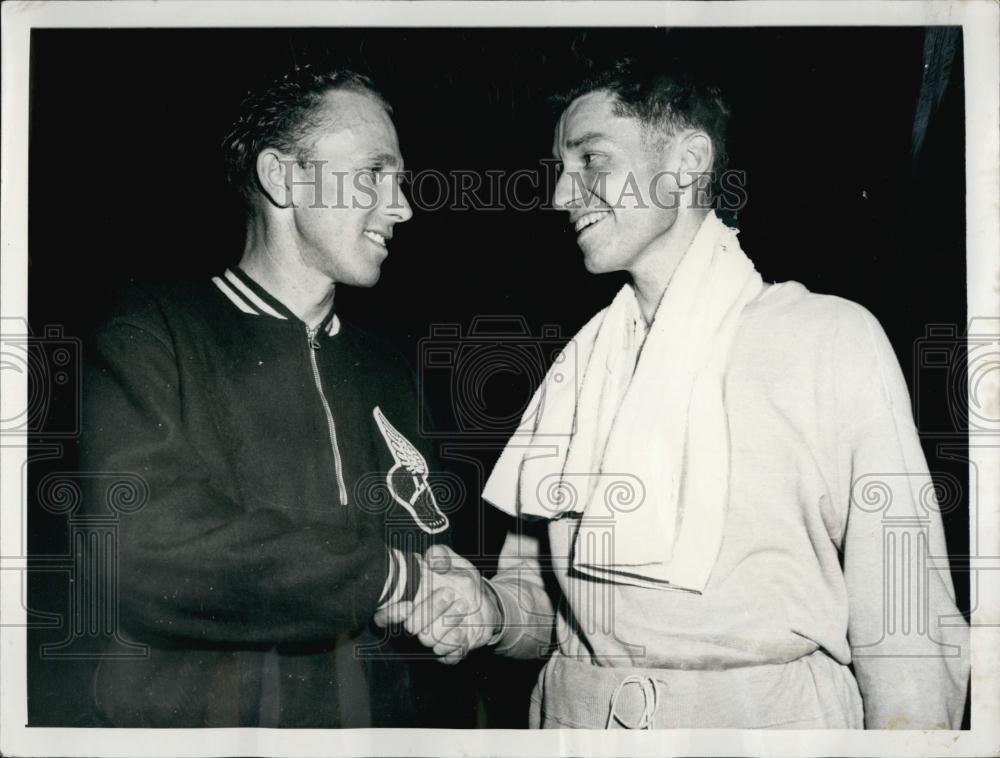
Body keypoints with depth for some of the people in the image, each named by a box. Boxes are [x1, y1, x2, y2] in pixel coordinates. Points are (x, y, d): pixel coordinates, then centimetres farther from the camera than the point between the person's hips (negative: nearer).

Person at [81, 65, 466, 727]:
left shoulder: (386, 372, 7)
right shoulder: (151, 337, -11)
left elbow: (433, 544, 10)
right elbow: (152, 554, -25)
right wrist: (395, 576, -18)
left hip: (384, 720, 5)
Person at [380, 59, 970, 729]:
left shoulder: (832, 338, -7)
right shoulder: (577, 365, 5)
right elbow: (538, 584, 10)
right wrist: (492, 611, -9)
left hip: (772, 718, -3)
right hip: (576, 716, 4)